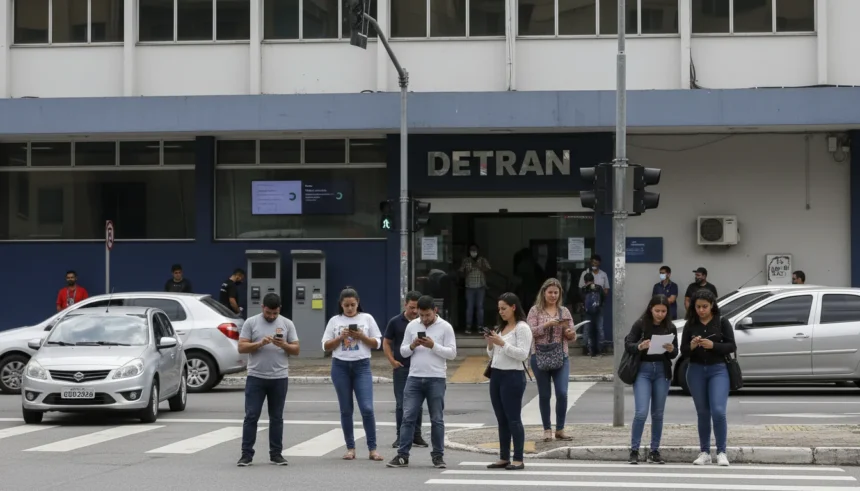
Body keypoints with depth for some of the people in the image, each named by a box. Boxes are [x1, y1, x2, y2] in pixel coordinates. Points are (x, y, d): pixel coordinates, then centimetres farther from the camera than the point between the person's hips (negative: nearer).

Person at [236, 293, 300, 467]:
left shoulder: (287, 324, 6)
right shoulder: (251, 323, 2)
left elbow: (296, 350, 5)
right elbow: (241, 347, -4)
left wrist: (284, 345, -15)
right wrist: (260, 343, -19)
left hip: (279, 378, 2)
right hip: (256, 377, -2)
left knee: (276, 418, 8)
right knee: (251, 416, -3)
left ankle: (276, 454, 13)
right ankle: (246, 454, 0)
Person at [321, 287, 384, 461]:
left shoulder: (367, 318, 5)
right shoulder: (335, 321, 6)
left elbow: (377, 343, 5)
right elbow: (326, 346, 5)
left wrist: (362, 337, -11)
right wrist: (340, 337, -10)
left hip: (362, 366, -1)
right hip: (340, 367, 1)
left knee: (367, 408, -9)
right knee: (346, 410, 6)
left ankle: (372, 449, -2)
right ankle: (350, 448, 14)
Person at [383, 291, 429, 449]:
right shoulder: (396, 322, -1)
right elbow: (386, 343, 6)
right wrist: (392, 360, -6)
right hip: (401, 368, -1)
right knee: (401, 404, 1)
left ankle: (416, 436, 17)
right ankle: (401, 437, 8)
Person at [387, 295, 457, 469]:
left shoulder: (445, 327, -1)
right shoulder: (412, 326, 8)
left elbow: (452, 353, -5)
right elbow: (403, 351, 11)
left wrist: (433, 346, -17)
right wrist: (412, 346, -11)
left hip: (436, 379, -2)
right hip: (414, 378, 3)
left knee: (437, 419, 4)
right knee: (408, 417, -1)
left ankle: (438, 455, 11)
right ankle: (403, 455, 1)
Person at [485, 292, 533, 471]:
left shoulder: (522, 328, -7)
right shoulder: (500, 328, 17)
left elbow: (523, 354, -17)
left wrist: (502, 343, -21)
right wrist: (490, 343, 1)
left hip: (513, 376, -8)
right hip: (496, 375, 8)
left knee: (513, 419, -7)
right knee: (501, 419, 9)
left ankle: (518, 459, -4)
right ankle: (504, 458, 14)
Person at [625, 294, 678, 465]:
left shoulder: (670, 328, 2)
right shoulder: (641, 324, -5)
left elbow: (675, 353, 5)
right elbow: (627, 344, -5)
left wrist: (671, 349, -18)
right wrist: (640, 346, -25)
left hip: (662, 371, 3)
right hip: (643, 369, -3)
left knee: (658, 413, 7)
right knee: (641, 412, -11)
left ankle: (654, 451, 15)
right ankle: (634, 450, -2)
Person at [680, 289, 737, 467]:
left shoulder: (722, 322, -1)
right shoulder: (690, 325, 5)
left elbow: (732, 346, -4)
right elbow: (683, 351, 6)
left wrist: (713, 345, -18)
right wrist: (691, 346, -16)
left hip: (718, 370, -2)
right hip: (696, 371, 3)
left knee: (718, 411, -14)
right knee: (703, 413, 7)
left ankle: (721, 452, -4)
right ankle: (705, 452, 15)